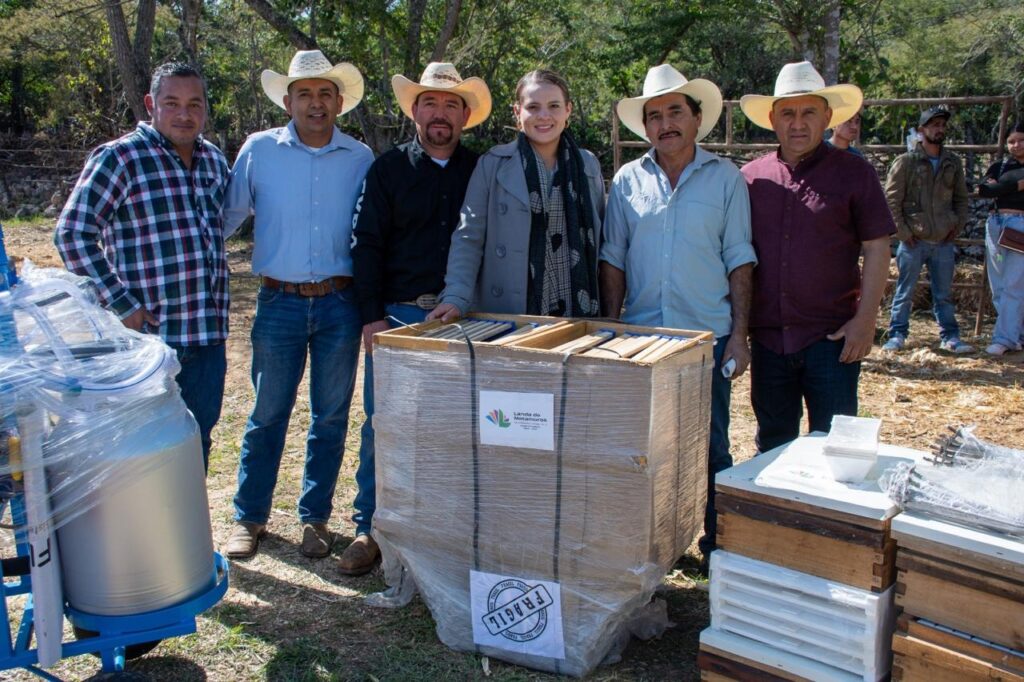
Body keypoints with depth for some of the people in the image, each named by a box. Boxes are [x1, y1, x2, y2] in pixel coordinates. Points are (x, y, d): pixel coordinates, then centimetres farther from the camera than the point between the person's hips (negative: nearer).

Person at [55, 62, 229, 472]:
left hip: (208, 336, 6)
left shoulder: (214, 161, 11)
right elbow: (72, 234, -12)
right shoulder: (120, 158, -8)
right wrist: (121, 304, -15)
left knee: (198, 444, 15)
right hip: (147, 335, -6)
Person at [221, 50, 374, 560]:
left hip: (340, 303, 1)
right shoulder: (259, 150, 1)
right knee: (267, 414, 6)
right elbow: (226, 215, 6)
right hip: (279, 302, -1)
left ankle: (315, 517, 24)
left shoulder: (361, 159, 3)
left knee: (331, 417, 8)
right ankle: (249, 518, 22)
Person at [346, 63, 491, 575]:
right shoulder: (388, 169, 6)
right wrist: (372, 317, -7)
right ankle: (369, 528, 16)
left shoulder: (481, 172, 9)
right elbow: (366, 245, 1)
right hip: (397, 316, -1)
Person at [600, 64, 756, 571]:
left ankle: (718, 547, 21)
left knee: (711, 449, 6)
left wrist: (739, 333, -5)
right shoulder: (627, 181, 6)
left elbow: (739, 261, 0)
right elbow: (613, 260, 8)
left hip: (707, 334, -2)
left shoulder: (725, 178, 1)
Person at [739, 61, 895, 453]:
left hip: (832, 336, -3)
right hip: (767, 336, 3)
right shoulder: (751, 178, 6)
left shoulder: (853, 173, -1)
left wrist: (865, 320, -10)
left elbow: (877, 249, -2)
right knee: (772, 446, 15)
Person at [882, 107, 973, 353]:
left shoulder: (953, 163, 10)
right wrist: (903, 232, -9)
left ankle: (949, 337, 18)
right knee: (905, 292, 3)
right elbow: (891, 199, -5)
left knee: (944, 294, 11)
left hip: (944, 242, 4)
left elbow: (961, 198, 19)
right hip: (914, 241, -4)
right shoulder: (906, 162, -4)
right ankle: (897, 335, 12)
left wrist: (958, 226, 7)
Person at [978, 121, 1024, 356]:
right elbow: (984, 189, -2)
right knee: (999, 287, 4)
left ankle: (1004, 339, -13)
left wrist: (1000, 189, -6)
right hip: (997, 225, 4)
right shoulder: (999, 167, 16)